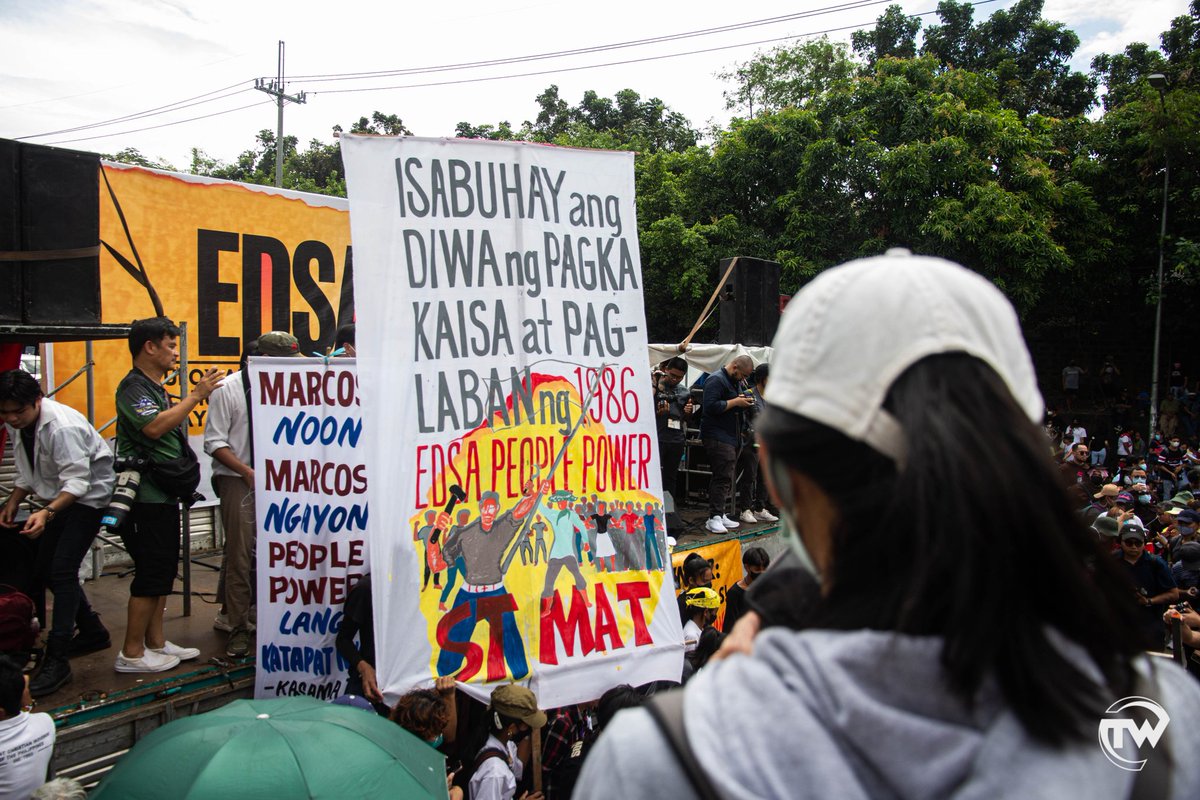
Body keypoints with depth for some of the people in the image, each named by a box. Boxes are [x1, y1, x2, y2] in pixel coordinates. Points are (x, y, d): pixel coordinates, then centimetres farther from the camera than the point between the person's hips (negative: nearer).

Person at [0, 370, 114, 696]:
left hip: (90, 494, -9)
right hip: (62, 496, 10)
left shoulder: (62, 426, -28)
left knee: (62, 569, -16)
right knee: (44, 569, 12)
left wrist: (47, 513, -42)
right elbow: (27, 472, 12)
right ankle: (93, 632, 28)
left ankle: (57, 660, -11)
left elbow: (77, 481, -30)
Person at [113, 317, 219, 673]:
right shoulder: (134, 386, -12)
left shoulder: (156, 388, 18)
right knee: (150, 575, -6)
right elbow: (154, 427, -29)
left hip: (164, 495, 10)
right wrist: (196, 395, -23)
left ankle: (155, 642, 22)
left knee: (163, 572, 14)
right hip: (145, 497, -10)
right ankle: (131, 653, 3)